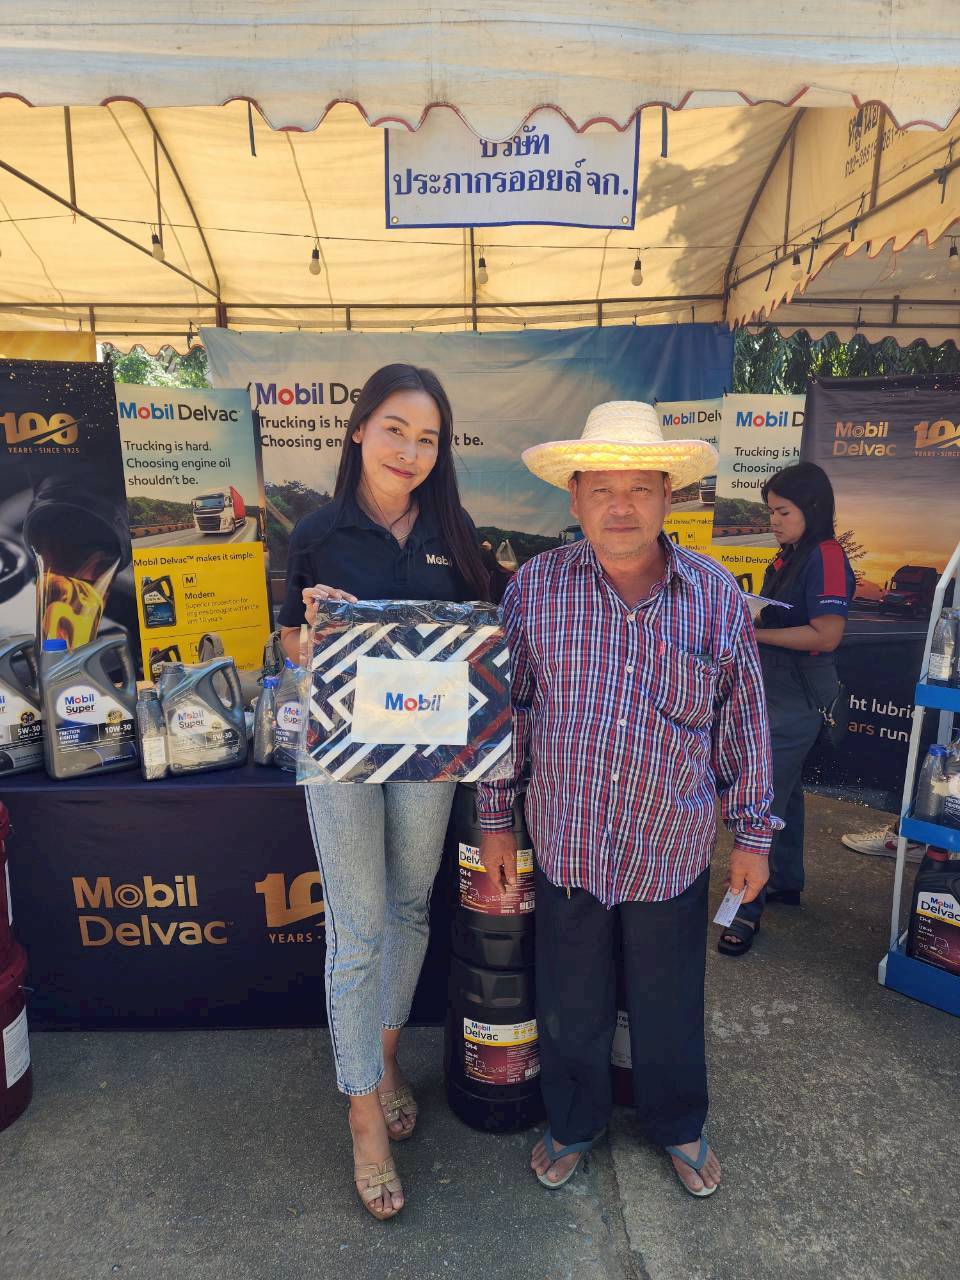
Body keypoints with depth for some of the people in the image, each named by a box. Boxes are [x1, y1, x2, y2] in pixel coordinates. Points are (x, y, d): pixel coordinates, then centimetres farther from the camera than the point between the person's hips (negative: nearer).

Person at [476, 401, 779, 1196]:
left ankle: (679, 1127, 50)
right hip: (566, 847, 0)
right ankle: (574, 1124, 48)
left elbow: (744, 723, 2)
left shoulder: (717, 596, -6)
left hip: (673, 853, 1)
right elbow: (503, 710, -1)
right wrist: (496, 820, 1)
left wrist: (752, 833, 5)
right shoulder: (535, 587, -8)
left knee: (670, 1005, 21)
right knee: (571, 1006, 19)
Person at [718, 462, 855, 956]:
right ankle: (786, 883, 36)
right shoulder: (789, 556, 11)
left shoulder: (826, 557, -17)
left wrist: (756, 633, -20)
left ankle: (747, 909, 2)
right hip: (776, 691, 10)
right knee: (784, 790, 20)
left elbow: (826, 635, -24)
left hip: (798, 699, -10)